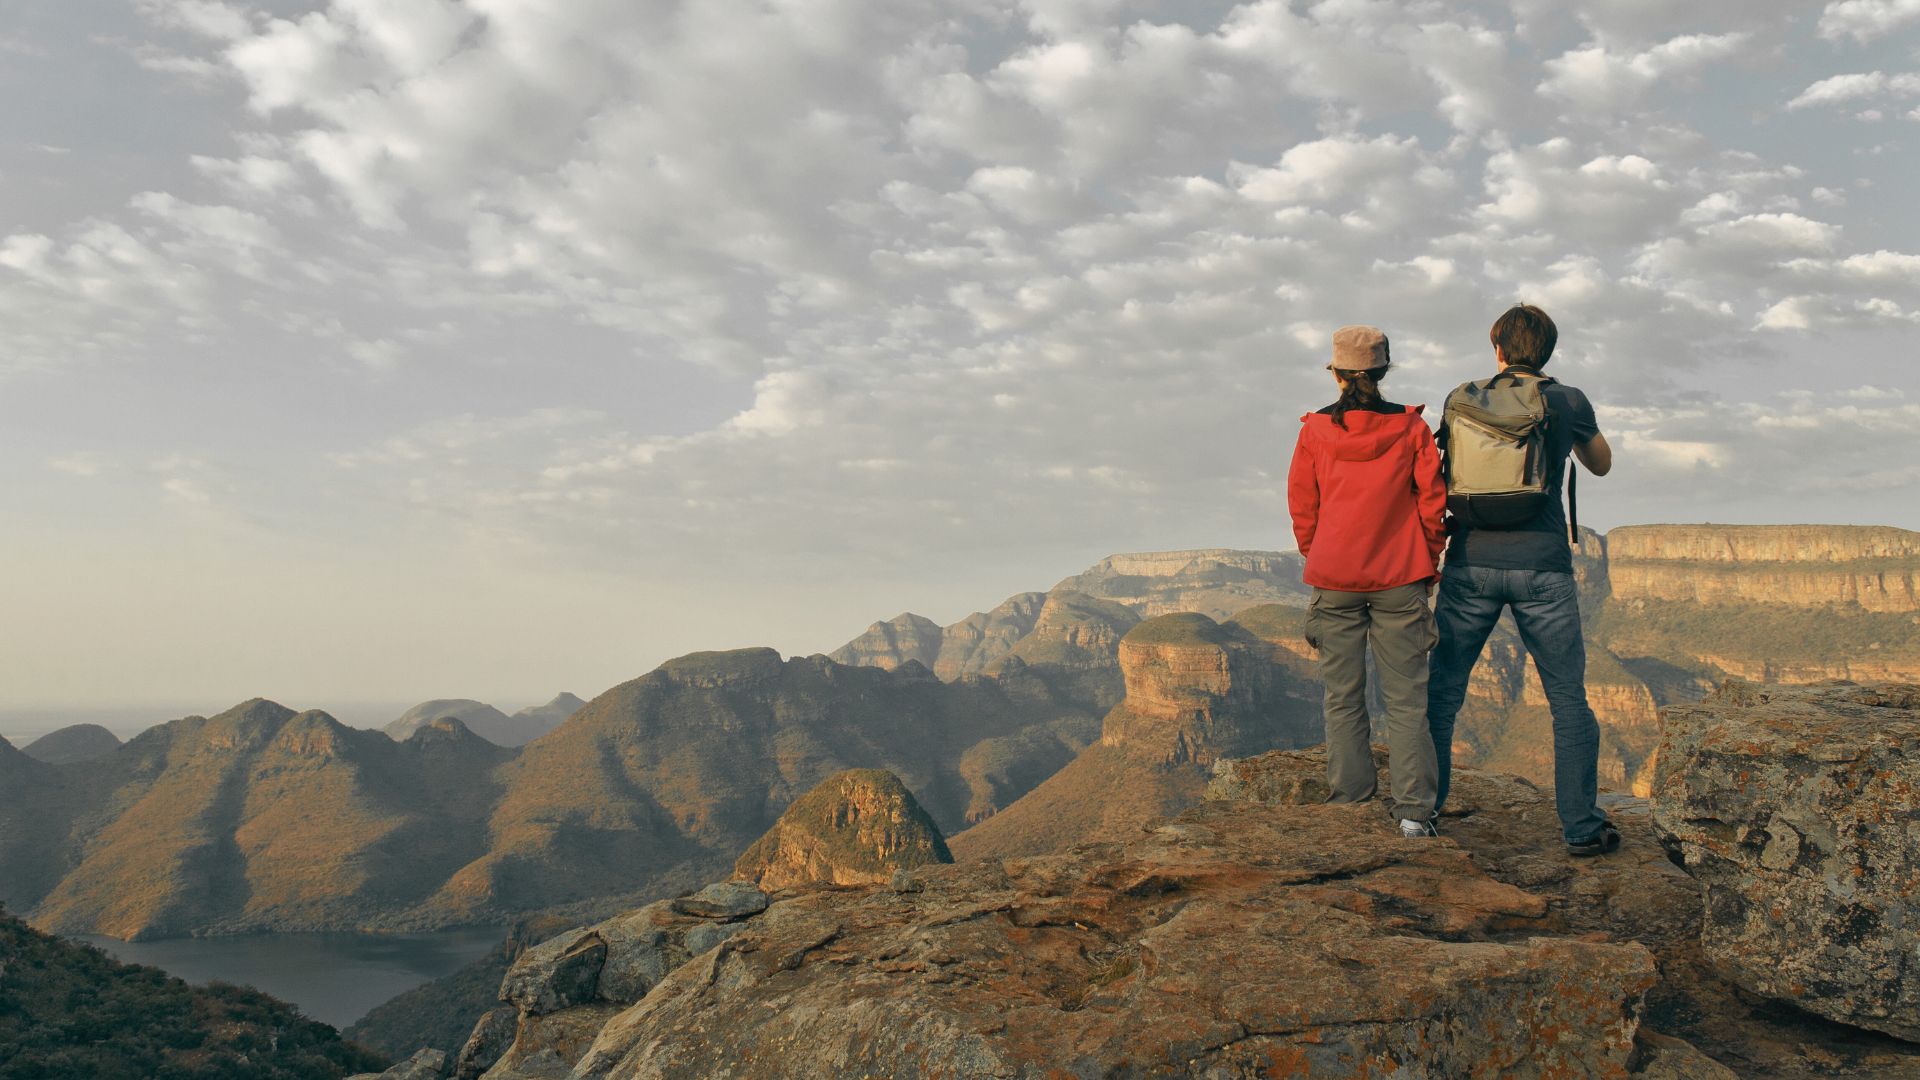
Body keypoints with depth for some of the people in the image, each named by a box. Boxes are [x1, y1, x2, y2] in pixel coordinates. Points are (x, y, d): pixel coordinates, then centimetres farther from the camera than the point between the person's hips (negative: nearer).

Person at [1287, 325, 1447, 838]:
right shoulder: (1410, 427, -3)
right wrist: (1428, 562, 14)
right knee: (1405, 698, 5)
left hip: (1334, 581, 0)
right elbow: (1432, 499, 1)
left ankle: (1349, 805, 12)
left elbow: (1302, 507, 4)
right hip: (1400, 579, 0)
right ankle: (1413, 811, 3)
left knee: (1343, 699, 9)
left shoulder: (1314, 431, -2)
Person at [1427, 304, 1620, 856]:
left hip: (1472, 564, 1)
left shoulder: (1461, 398, 6)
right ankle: (1582, 827, 12)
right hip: (1542, 567, -1)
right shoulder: (1568, 401, 4)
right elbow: (1602, 464, 21)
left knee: (1441, 693, 9)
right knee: (1569, 701, 9)